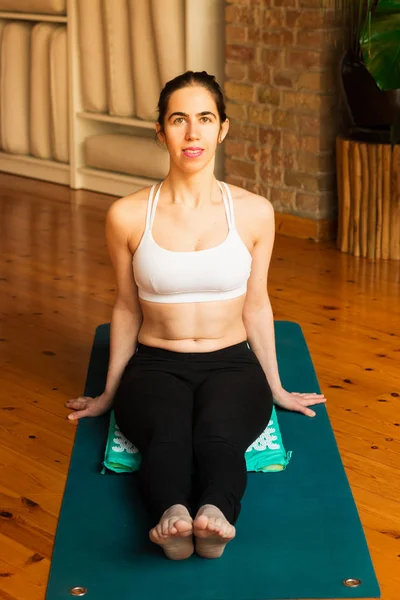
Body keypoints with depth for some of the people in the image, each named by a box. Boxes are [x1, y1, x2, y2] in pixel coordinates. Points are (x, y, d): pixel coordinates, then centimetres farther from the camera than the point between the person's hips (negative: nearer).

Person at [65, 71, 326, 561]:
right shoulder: (127, 216, -3)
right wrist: (108, 395, 17)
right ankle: (172, 515, -62)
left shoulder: (254, 212, -1)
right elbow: (126, 309, 9)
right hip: (156, 364, 0)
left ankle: (215, 514, -62)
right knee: (166, 434, -37)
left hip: (231, 363, 0)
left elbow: (256, 305, 10)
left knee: (218, 433, -36)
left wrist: (276, 388, 17)